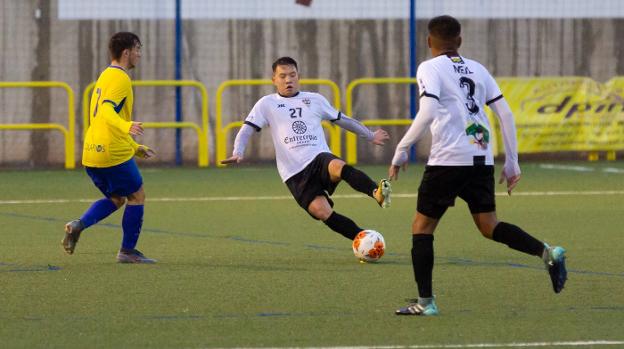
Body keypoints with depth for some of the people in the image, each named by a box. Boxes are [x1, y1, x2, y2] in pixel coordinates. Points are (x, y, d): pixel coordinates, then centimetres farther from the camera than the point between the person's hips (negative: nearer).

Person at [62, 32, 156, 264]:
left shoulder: (104, 77, 20)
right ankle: (127, 251, 8)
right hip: (114, 153, -9)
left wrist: (135, 147, 31)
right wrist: (127, 127, -44)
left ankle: (79, 225, -2)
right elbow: (107, 111, -26)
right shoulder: (120, 79, -11)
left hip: (91, 153, 9)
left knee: (116, 199, 20)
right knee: (136, 196, 6)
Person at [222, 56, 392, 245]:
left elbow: (342, 119, 30)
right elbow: (246, 130, 6)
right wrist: (237, 153, -14)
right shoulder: (267, 104, 12)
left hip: (320, 158, 1)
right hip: (295, 174, -1)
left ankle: (377, 193, -52)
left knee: (339, 167, -38)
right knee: (322, 211, -24)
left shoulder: (314, 100, 18)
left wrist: (370, 135, 36)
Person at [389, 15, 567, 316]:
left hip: (448, 160, -5)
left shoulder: (430, 68, 0)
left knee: (422, 226, 6)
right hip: (482, 159, 6)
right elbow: (505, 114, 13)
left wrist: (401, 150, -9)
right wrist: (511, 162, 17)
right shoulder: (477, 69, 17)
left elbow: (428, 113, -16)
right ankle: (547, 253, -10)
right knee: (489, 226, 12)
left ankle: (425, 302, 1)